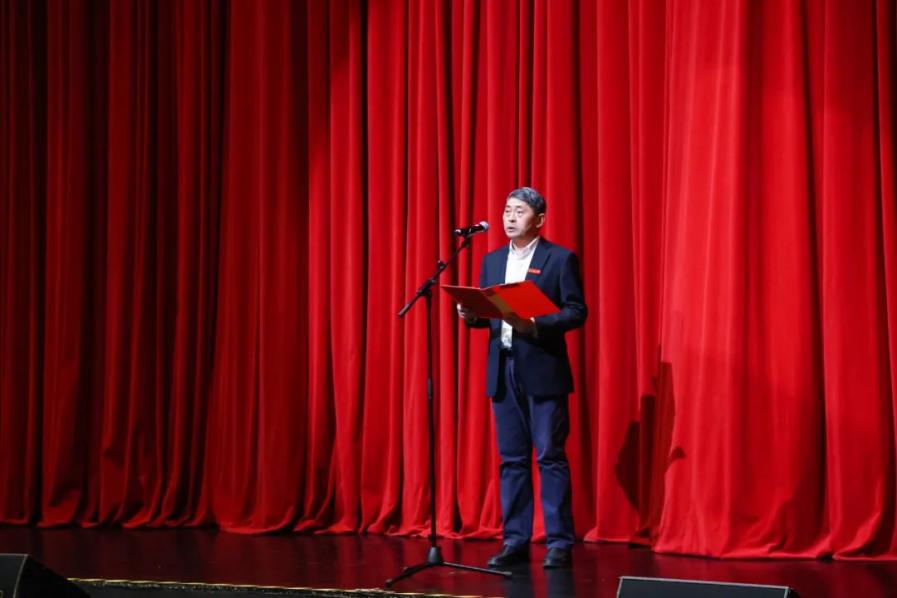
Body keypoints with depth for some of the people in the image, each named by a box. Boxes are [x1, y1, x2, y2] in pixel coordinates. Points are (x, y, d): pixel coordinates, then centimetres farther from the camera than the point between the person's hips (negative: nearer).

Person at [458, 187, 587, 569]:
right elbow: (486, 312, 15)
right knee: (512, 459, 7)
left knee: (551, 457, -4)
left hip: (543, 369, -5)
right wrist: (470, 315, -7)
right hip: (503, 369, 5)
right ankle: (515, 541, 12)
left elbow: (577, 311, -8)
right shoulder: (492, 260, 15)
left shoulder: (560, 258, -2)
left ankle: (559, 543, 1)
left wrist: (536, 325, -21)